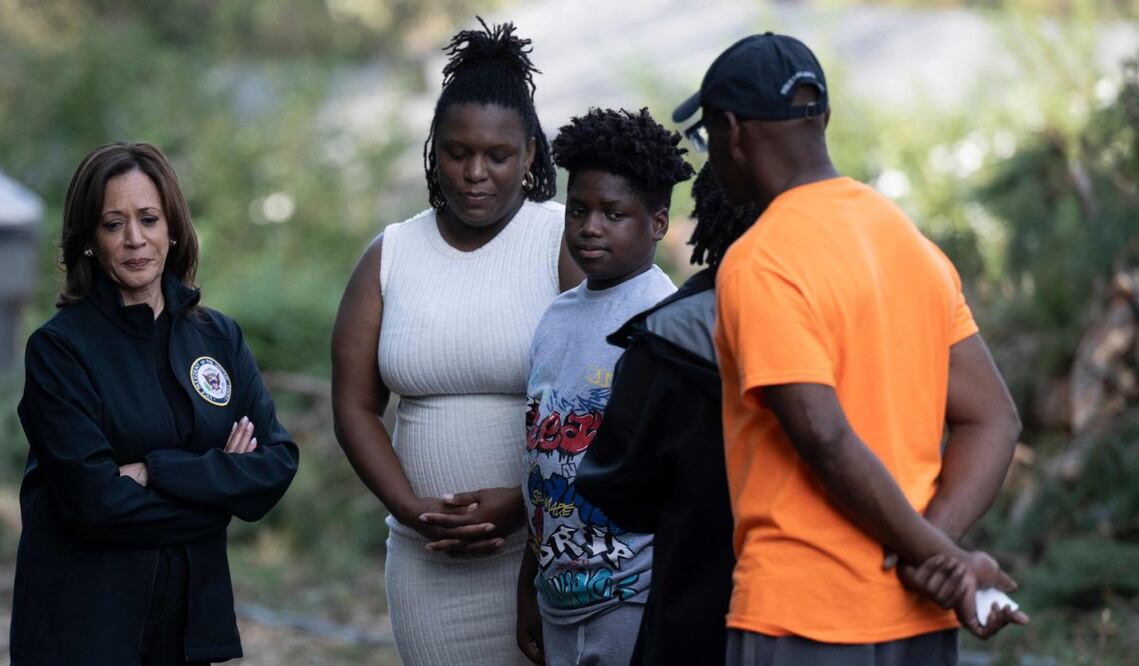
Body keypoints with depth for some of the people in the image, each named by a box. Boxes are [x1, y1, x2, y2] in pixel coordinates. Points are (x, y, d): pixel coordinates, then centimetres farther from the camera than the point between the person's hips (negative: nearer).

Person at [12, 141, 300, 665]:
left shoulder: (218, 336, 7)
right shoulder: (59, 347, -8)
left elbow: (278, 464, -3)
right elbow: (95, 498, -16)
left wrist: (157, 472, -15)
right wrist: (220, 488, -9)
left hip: (192, 616, 4)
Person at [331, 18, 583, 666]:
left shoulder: (567, 243, -2)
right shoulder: (391, 256, 11)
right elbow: (355, 405, 9)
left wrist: (527, 503, -16)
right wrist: (410, 507, -5)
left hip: (549, 549, -4)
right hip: (430, 563, 4)